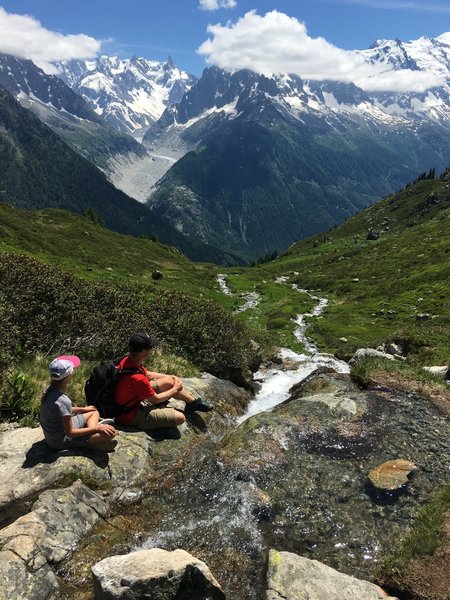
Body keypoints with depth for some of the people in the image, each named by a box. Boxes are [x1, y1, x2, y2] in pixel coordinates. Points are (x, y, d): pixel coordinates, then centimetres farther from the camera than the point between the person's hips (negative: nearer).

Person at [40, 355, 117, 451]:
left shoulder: (49, 389, -8)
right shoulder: (63, 401, -33)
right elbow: (70, 432, -24)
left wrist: (83, 409, 18)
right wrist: (96, 428, -18)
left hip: (51, 435, 9)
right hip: (60, 442, -9)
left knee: (94, 412, 22)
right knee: (110, 432, -22)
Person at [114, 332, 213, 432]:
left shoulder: (127, 360, -10)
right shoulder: (137, 378, -37)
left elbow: (147, 374, 10)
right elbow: (156, 399, -19)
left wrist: (171, 377, 9)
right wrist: (175, 390, -4)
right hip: (133, 416, -9)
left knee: (169, 381, 10)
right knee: (180, 417, -15)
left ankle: (193, 401, 28)